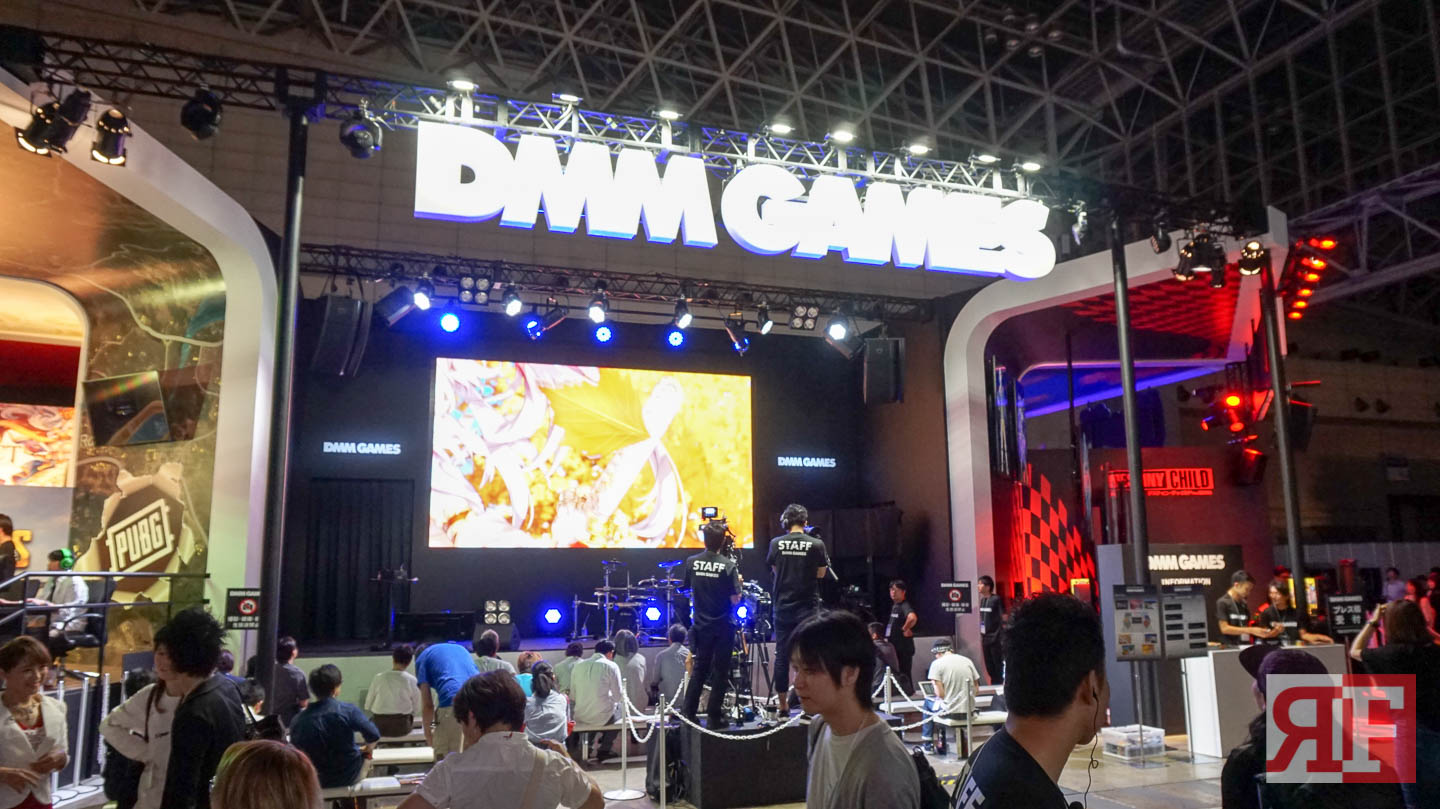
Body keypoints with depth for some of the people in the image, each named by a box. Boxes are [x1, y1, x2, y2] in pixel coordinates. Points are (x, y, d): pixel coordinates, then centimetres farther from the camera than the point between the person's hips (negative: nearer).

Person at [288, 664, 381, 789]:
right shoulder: (348, 710, -21)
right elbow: (373, 735, -25)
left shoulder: (298, 721, -14)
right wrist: (367, 749, -2)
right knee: (365, 755, 31)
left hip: (318, 781, 3)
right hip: (350, 776, -2)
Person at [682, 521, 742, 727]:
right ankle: (714, 716, 10)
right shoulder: (728, 565, -15)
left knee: (698, 669, 14)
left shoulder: (692, 562, -4)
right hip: (723, 626, -4)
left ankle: (689, 714, 15)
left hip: (701, 624, 4)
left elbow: (689, 589, 8)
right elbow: (735, 599, -14)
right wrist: (738, 582, 3)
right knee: (720, 672, 6)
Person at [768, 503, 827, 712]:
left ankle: (783, 705, 14)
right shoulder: (816, 544, -7)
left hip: (783, 607, 2)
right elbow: (821, 573, 3)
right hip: (808, 607, -2)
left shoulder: (776, 543, -2)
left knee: (782, 656, 8)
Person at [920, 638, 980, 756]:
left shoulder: (937, 663, -7)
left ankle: (927, 743, 28)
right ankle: (942, 746, 38)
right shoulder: (967, 660, 7)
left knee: (927, 702, 25)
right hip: (969, 710, 5)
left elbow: (940, 694, -12)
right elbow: (977, 690, 9)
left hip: (950, 709, -5)